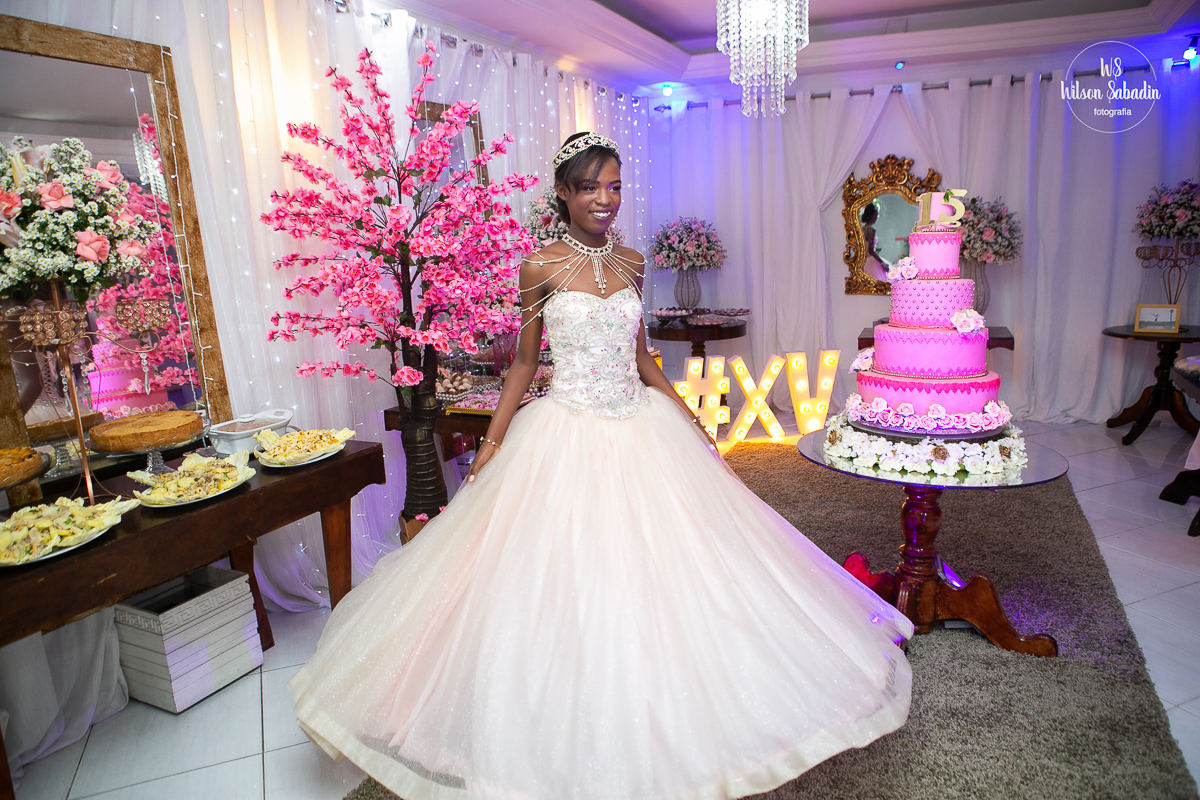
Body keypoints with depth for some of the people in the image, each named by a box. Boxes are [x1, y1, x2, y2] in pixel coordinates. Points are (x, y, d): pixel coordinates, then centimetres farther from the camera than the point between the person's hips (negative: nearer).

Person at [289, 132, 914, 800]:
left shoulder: (632, 264, 7)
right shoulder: (542, 267, -5)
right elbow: (525, 361, 2)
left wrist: (690, 419, 14)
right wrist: (493, 442, -1)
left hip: (641, 430, 4)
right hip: (569, 437, -4)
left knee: (651, 575, 11)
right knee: (565, 578, 3)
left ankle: (657, 729, 33)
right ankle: (575, 739, 25)